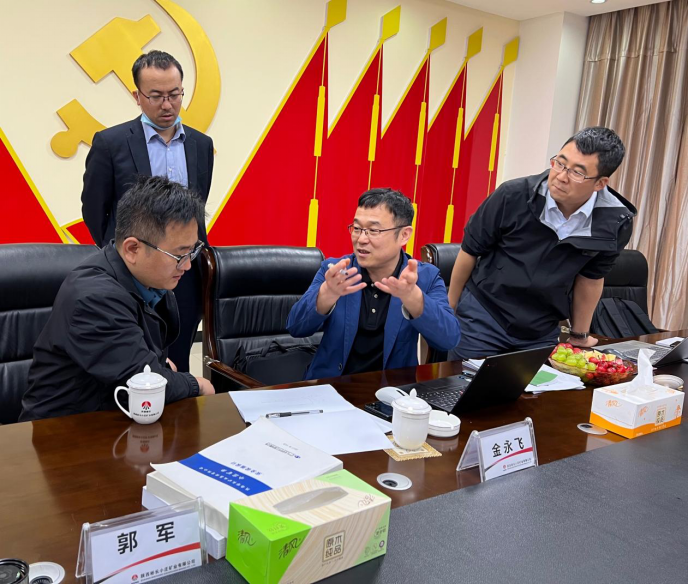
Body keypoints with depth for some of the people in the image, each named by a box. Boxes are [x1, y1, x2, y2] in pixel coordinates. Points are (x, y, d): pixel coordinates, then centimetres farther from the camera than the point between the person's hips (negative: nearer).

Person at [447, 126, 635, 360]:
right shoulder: (513, 195, -20)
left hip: (543, 332, 2)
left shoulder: (616, 223, -14)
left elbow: (590, 277, 3)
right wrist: (449, 307, 3)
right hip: (482, 318, -2)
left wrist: (579, 335, 13)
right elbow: (470, 251, -7)